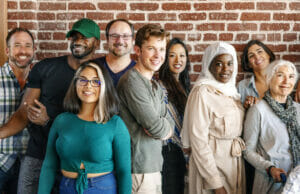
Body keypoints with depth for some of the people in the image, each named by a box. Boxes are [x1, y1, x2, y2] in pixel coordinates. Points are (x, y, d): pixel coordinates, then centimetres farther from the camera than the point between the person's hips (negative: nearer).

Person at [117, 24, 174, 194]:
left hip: (153, 166, 9)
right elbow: (156, 127, -19)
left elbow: (169, 123, 11)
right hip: (140, 169, -9)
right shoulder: (132, 81, -16)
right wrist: (164, 128, 2)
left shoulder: (154, 85, 16)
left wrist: (162, 129, -11)